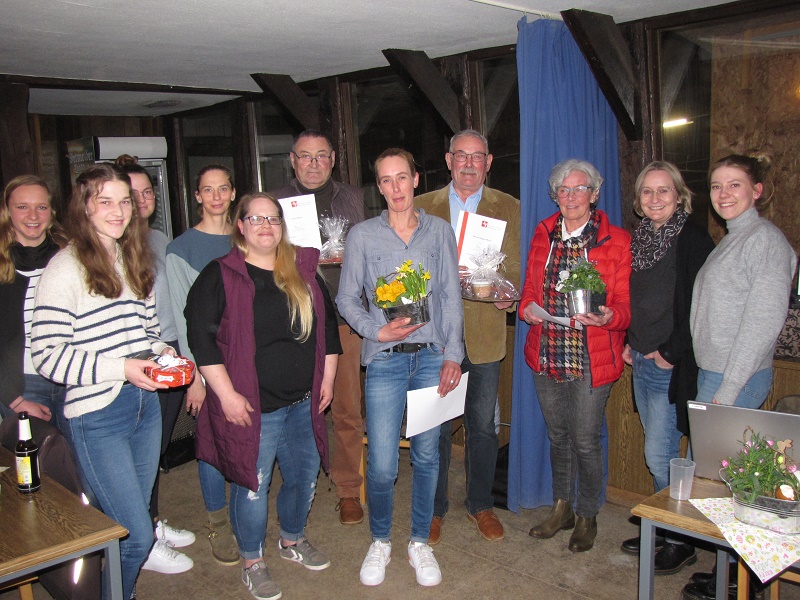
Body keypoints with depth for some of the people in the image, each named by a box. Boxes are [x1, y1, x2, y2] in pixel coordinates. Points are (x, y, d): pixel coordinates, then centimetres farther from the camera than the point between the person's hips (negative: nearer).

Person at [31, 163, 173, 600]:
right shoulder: (66, 268, -12)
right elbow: (47, 355, -16)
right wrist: (121, 368, -22)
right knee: (136, 536, -3)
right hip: (97, 416, -7)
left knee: (132, 518, 18)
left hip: (145, 402, 7)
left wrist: (162, 352, 1)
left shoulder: (135, 261, 11)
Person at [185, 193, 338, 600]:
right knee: (253, 485, 4)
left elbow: (328, 326, 15)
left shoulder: (304, 272, 8)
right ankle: (252, 562, 27)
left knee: (305, 474, 16)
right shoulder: (220, 276, -7)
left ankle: (292, 540, 42)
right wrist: (227, 395, -15)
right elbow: (201, 338, -12)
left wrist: (327, 379, 10)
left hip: (303, 402, 5)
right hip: (252, 406, -5)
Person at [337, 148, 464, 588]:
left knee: (426, 455, 9)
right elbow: (346, 298, 5)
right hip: (385, 359, -1)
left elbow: (452, 298, 6)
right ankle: (380, 541, 24)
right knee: (382, 464, -2)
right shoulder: (362, 235, 4)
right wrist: (377, 331, -11)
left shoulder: (439, 231, 7)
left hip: (432, 357, 2)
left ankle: (420, 542, 28)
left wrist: (453, 354, -1)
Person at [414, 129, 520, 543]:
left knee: (483, 426, 11)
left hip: (485, 334, 1)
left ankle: (480, 504, 31)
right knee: (434, 426, 6)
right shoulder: (422, 206, 8)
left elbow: (517, 267, 5)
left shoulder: (509, 208, 8)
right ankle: (434, 508, 24)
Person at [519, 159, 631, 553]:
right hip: (546, 355, 4)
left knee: (585, 441, 4)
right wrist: (527, 307, -6)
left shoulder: (616, 241, -5)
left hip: (592, 360, -4)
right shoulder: (543, 235, 8)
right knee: (557, 435, 17)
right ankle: (561, 507, 37)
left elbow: (625, 305, -5)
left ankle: (587, 516, 27)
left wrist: (608, 317, -26)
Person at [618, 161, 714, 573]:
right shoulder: (640, 239, 11)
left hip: (672, 366, -7)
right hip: (641, 362, 7)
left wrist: (670, 353, -15)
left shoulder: (693, 241, -11)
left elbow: (698, 308, -17)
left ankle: (681, 542, 14)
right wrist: (630, 342, 10)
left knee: (659, 454, -3)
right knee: (659, 451, 15)